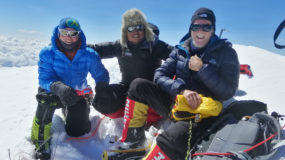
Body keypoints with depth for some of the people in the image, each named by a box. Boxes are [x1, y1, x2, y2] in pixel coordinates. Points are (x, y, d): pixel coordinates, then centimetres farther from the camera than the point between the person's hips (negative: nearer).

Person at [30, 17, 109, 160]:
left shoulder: (90, 55, -17)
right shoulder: (47, 53, -20)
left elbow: (101, 75, -6)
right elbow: (44, 79, -28)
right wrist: (58, 87, -48)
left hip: (79, 95, 2)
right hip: (54, 94, -1)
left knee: (77, 132, 3)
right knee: (45, 98, -37)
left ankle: (68, 112, 42)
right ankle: (41, 145, -15)